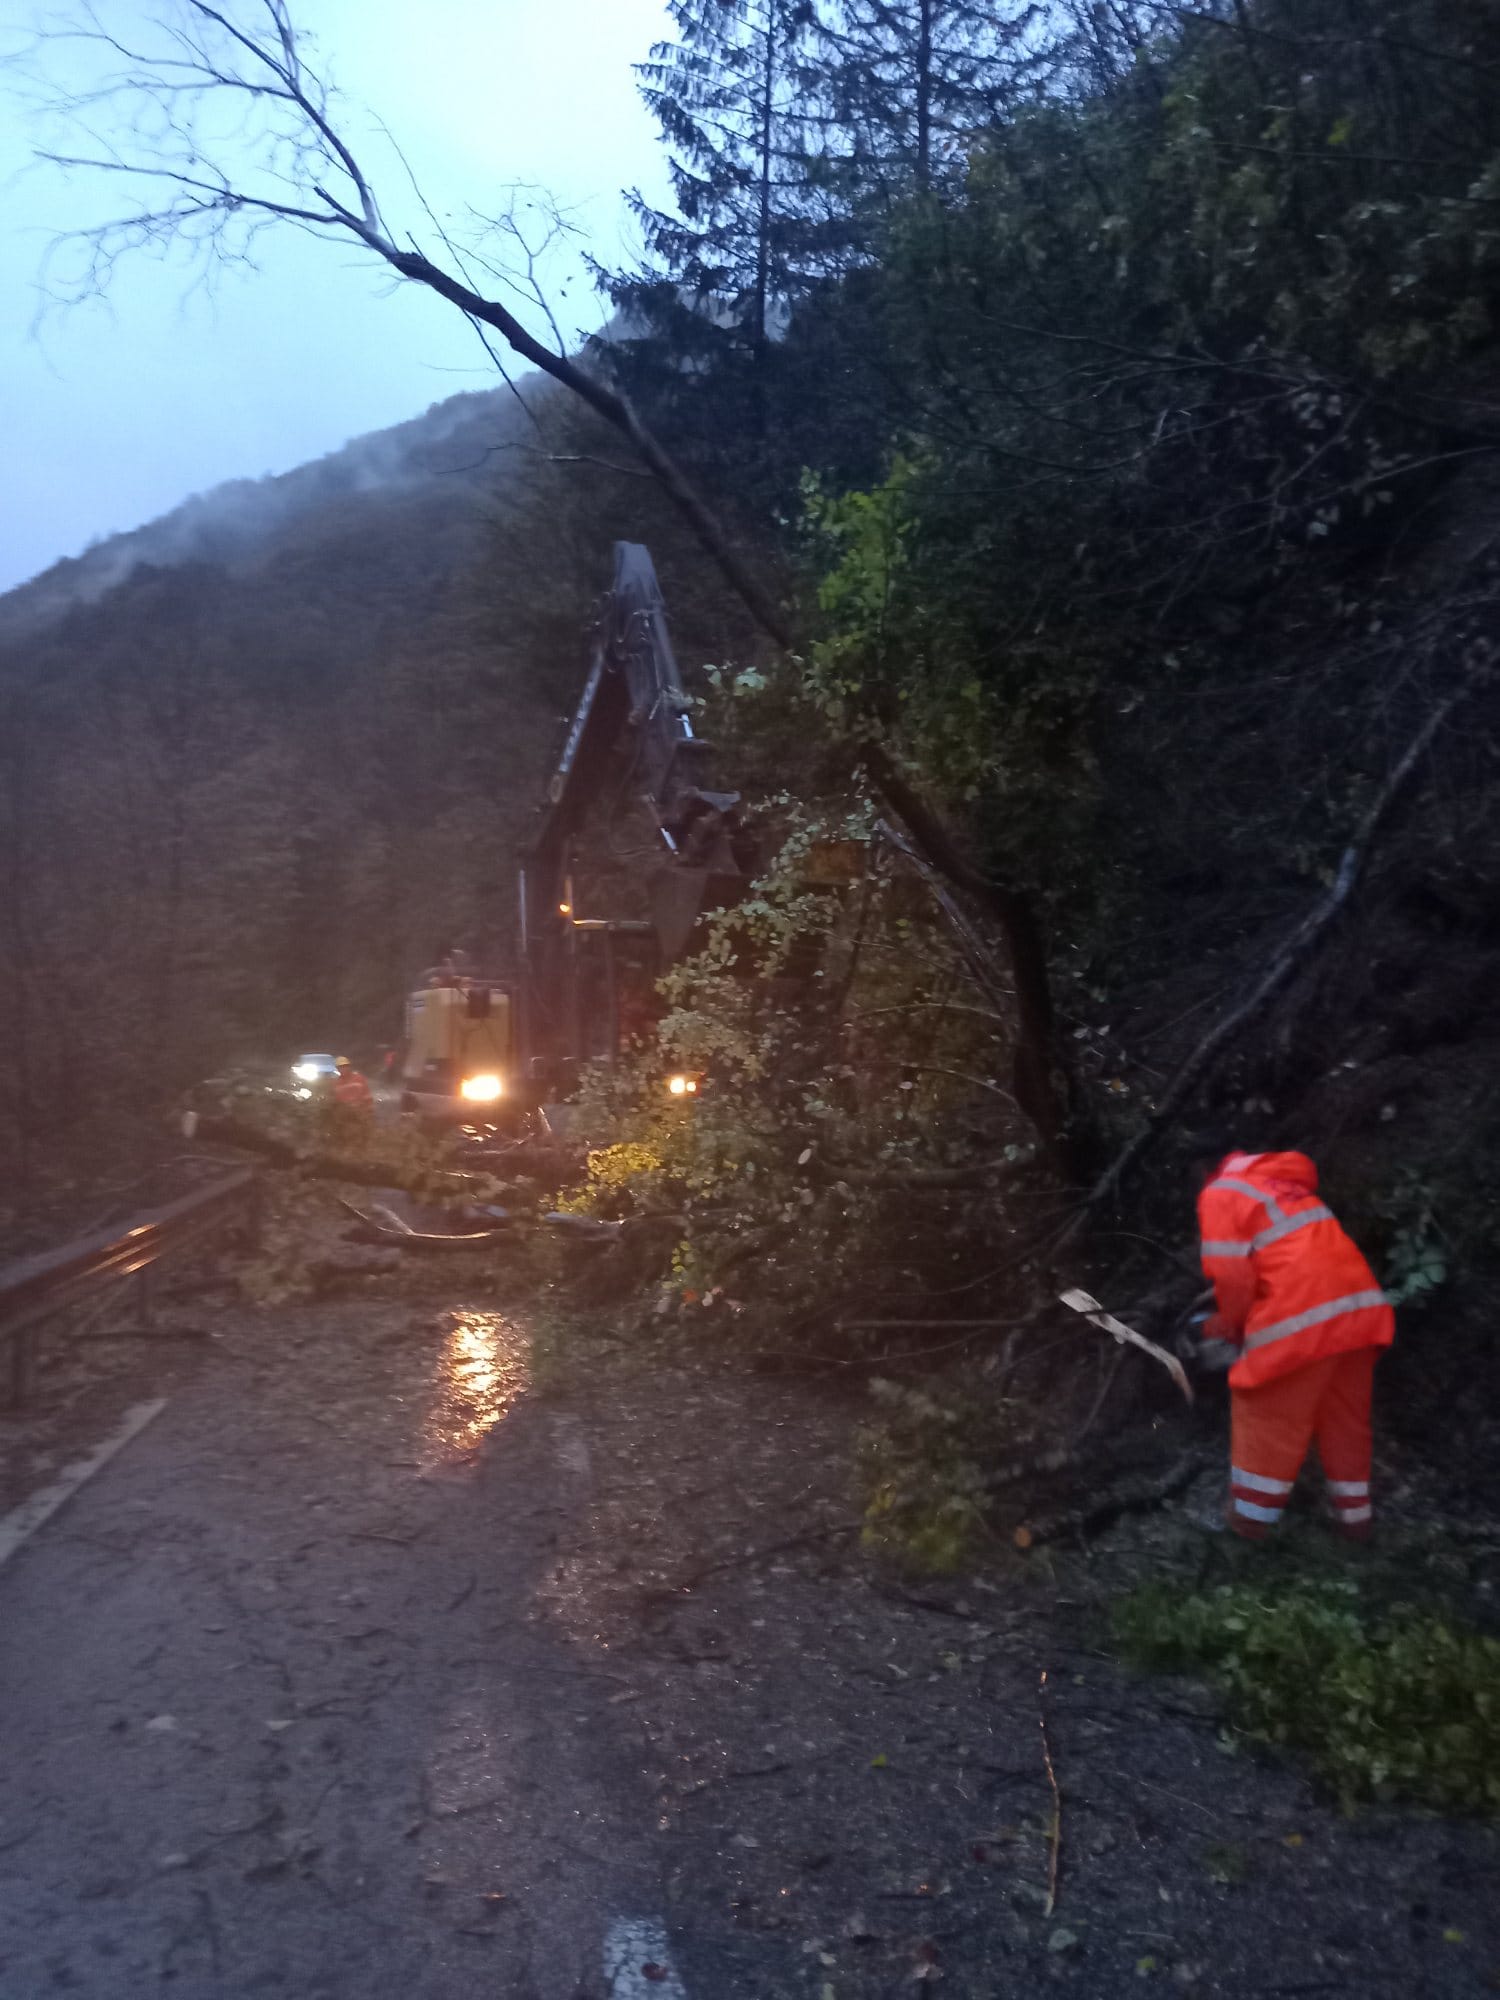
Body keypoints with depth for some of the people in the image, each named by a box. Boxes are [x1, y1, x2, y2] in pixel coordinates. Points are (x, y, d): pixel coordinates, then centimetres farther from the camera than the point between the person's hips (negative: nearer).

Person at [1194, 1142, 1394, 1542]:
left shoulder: (1219, 1194, -1)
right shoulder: (1281, 1180, 23)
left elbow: (1233, 1275, -8)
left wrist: (1230, 1323, 11)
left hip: (1300, 1318, -7)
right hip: (1360, 1304, 7)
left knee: (1268, 1418, 10)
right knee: (1344, 1418, 21)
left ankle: (1252, 1515, 19)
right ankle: (1354, 1516, 30)